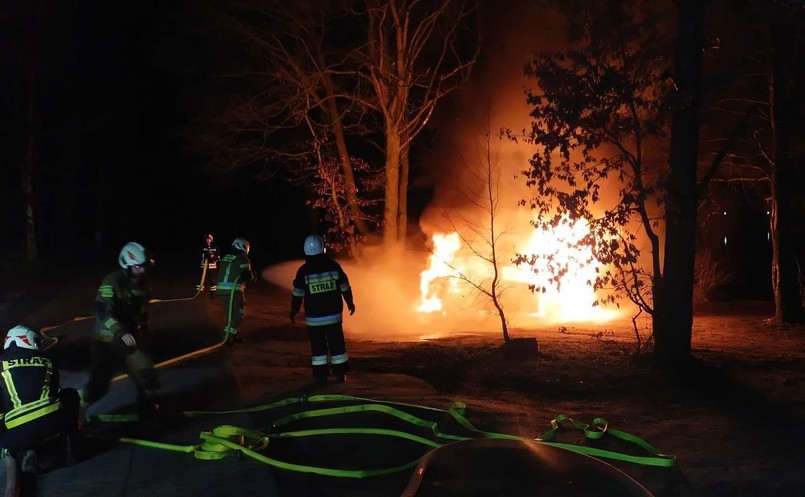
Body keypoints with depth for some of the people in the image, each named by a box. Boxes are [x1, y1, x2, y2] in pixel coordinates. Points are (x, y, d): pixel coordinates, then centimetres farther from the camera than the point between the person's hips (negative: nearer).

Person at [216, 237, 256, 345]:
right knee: (238, 314, 1)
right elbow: (247, 276, -11)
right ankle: (229, 336, -7)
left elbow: (220, 273, 21)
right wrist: (253, 278, 11)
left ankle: (233, 335, 22)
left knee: (230, 313, 18)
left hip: (222, 288, 7)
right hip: (234, 290, -7)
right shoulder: (242, 258, -5)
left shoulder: (225, 257, 17)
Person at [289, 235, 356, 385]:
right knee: (337, 344, 11)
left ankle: (321, 376, 8)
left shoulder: (303, 271, -9)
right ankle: (340, 374, 16)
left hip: (314, 317, -1)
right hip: (334, 314, 1)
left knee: (318, 346, 8)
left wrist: (293, 311, 11)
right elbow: (345, 288, 2)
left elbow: (297, 295, -3)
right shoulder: (334, 266, -7)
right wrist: (350, 302, 18)